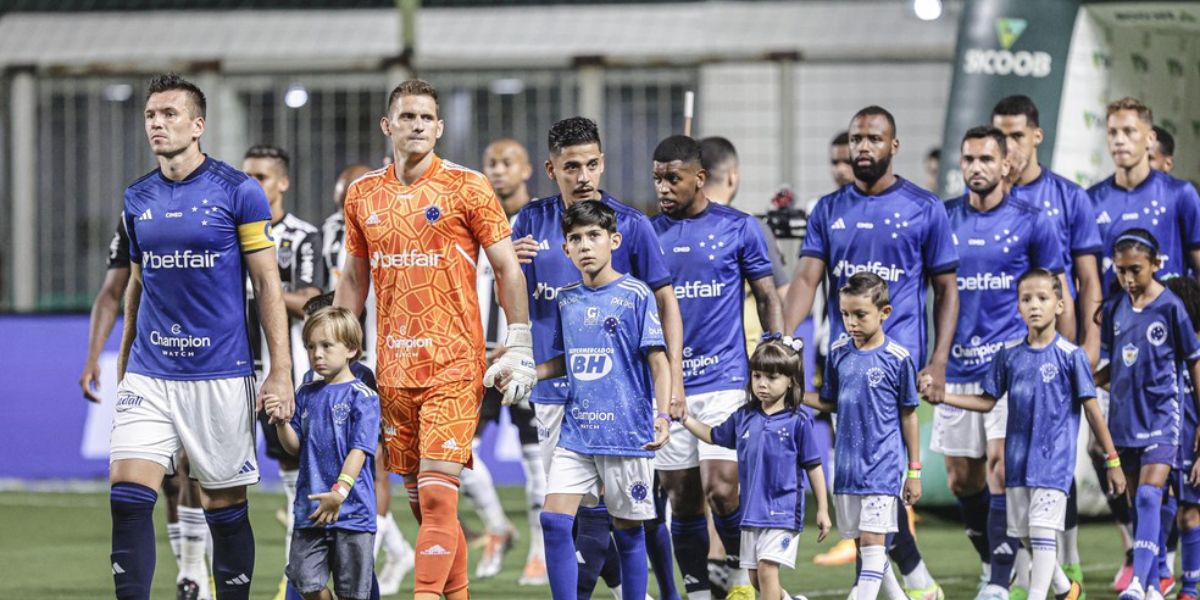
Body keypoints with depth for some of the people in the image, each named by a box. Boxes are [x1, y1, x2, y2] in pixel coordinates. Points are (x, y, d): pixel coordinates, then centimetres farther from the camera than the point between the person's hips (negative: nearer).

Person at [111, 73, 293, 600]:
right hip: (148, 374, 3)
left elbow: (268, 284, -3)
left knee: (225, 507, 3)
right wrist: (122, 365, 19)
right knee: (128, 494, -11)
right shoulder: (137, 199, 9)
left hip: (220, 375, -3)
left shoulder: (239, 192, -4)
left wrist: (281, 372, -8)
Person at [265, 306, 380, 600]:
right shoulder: (306, 394, 11)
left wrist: (340, 491, -23)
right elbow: (295, 446, 12)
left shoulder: (362, 396, -6)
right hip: (310, 509, 5)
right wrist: (281, 422, -8)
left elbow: (359, 450, -12)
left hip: (352, 508, -5)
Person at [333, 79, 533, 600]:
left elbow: (507, 269, 1)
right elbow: (353, 279, 19)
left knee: (437, 494, -14)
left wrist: (518, 348, -5)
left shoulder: (466, 187, -2)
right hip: (393, 370, 5)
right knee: (422, 504, 6)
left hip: (454, 366, -5)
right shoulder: (363, 194, 11)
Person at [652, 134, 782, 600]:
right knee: (682, 498, 4)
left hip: (724, 379, -3)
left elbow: (767, 299, 5)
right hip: (666, 383, 3)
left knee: (721, 488, -14)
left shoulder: (737, 228, 0)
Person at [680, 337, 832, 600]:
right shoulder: (744, 418, 6)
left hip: (782, 511, -6)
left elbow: (813, 467, -3)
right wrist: (685, 418, 9)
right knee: (755, 577, 10)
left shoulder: (797, 422, -7)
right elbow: (713, 436, 21)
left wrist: (823, 510, -2)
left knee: (767, 569, -14)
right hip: (752, 510, 6)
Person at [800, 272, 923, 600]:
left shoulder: (897, 358, -8)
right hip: (847, 463, 5)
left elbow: (909, 415, -1)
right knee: (863, 544, 11)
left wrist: (914, 470, 1)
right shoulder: (838, 352, 4)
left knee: (872, 541, -10)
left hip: (883, 464, -5)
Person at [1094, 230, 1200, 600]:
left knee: (1149, 496, -19)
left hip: (1161, 417, -6)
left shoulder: (1170, 308, -8)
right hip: (1125, 419, 6)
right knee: (1137, 504, 8)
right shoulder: (1114, 309, 6)